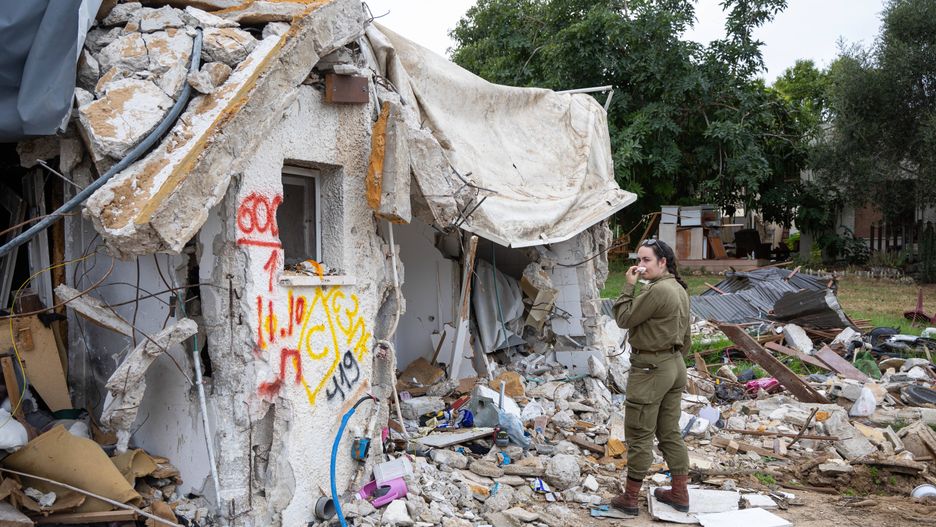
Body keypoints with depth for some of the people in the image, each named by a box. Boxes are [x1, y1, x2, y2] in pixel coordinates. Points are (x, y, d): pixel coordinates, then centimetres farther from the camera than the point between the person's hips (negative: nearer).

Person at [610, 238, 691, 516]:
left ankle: (630, 498, 10)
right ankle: (680, 493, 23)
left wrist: (628, 286, -10)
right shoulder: (680, 289, 9)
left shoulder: (657, 290, -22)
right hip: (675, 366, 9)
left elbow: (624, 319, -15)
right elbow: (686, 338, 16)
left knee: (639, 435, 1)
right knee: (670, 432, 16)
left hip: (650, 370, -9)